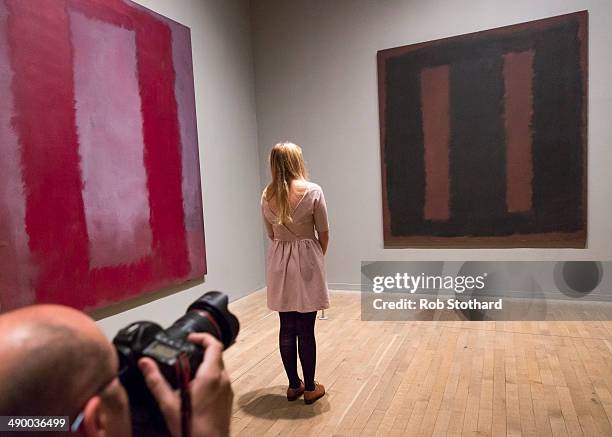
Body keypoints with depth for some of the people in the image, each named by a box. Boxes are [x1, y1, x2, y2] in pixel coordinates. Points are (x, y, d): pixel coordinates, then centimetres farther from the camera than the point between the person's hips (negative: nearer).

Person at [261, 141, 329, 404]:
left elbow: (271, 234, 8)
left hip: (279, 263, 4)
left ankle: (293, 386, 26)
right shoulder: (313, 191, -12)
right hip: (306, 261, -4)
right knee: (306, 330, 5)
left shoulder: (267, 196, 0)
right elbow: (324, 234, -4)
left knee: (287, 329, 13)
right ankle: (310, 389, 20)